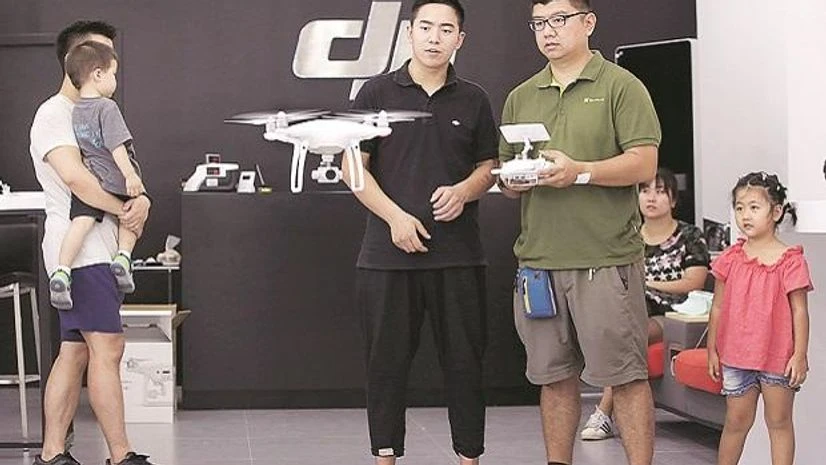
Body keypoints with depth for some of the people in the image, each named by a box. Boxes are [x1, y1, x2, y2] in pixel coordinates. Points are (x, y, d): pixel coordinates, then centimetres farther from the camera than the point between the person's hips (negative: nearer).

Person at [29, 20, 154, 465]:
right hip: (80, 249, -9)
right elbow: (77, 180, -23)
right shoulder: (54, 115, -10)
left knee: (74, 352, 8)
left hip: (99, 251, 9)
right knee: (108, 348, -10)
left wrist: (141, 198, -6)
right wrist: (125, 211, -11)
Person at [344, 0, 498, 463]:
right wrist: (395, 217, -11)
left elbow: (488, 168, 13)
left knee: (465, 360, 5)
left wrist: (463, 192, -9)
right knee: (387, 361, 5)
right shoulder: (377, 92, 2)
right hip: (389, 252, -1)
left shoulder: (474, 100, 8)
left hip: (458, 254, 2)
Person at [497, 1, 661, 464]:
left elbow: (644, 164, -8)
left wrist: (579, 172, -20)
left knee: (625, 376, -2)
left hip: (606, 259, -5)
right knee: (555, 376, 11)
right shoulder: (521, 97, 16)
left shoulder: (621, 87, 0)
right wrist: (512, 180, -3)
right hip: (538, 259, 5)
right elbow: (504, 172, 21)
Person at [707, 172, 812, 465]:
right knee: (737, 421, 11)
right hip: (736, 356, 3)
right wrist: (712, 350, 7)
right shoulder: (731, 259, 3)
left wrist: (799, 355, -10)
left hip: (778, 358, -3)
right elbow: (718, 307, 8)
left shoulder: (790, 261, -7)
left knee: (779, 422, 6)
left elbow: (799, 311, -7)